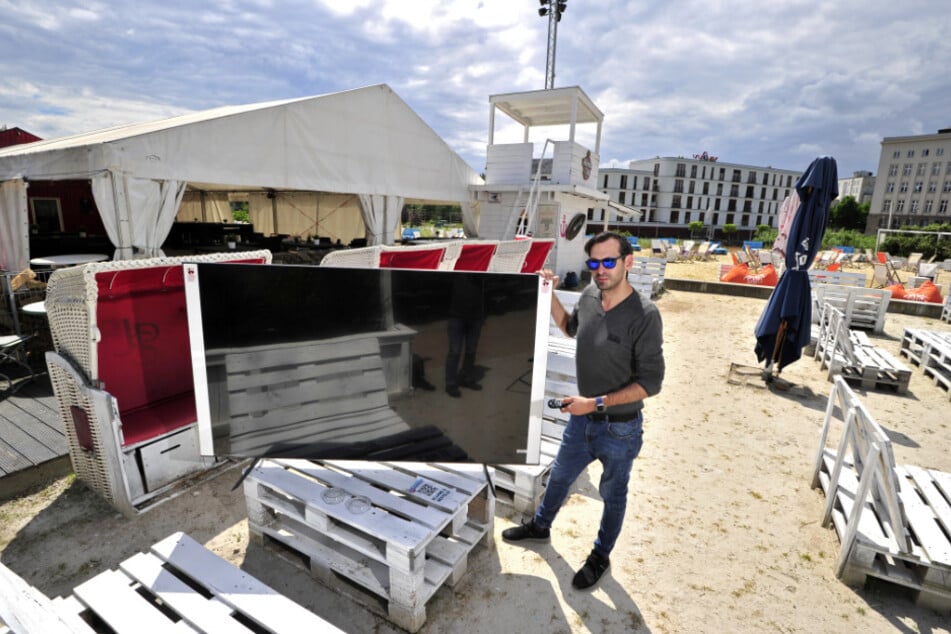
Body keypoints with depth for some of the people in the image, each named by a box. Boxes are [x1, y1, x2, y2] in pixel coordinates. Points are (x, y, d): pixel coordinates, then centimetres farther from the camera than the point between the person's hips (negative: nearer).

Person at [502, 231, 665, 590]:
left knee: (612, 494, 20)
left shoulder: (644, 315, -24)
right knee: (559, 476, 25)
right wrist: (550, 295, 1)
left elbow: (650, 382, -21)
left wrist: (598, 402, -26)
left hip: (620, 428, -5)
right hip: (582, 417, 6)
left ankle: (600, 557, 45)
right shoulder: (590, 295, -7)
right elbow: (571, 328, 14)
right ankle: (540, 526, 52)